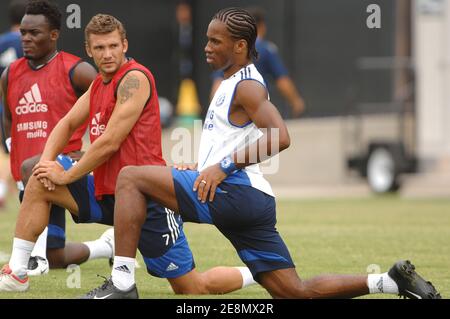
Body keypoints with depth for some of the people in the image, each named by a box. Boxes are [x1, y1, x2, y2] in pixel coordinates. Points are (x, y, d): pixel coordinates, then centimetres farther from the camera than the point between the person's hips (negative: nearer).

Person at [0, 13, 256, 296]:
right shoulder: (99, 84, 12)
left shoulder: (135, 78, -16)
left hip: (146, 199, -8)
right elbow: (68, 124, 19)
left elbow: (110, 142, -19)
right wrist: (47, 161, -2)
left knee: (194, 289, -4)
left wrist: (66, 176, -10)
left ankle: (254, 274, 23)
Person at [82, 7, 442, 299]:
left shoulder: (247, 86, -6)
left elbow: (279, 138, -21)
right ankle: (392, 281, 5)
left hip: (234, 192, -10)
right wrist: (202, 167, 26)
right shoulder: (232, 84, 24)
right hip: (250, 204, 10)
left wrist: (224, 166, -23)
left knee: (131, 178, -9)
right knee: (296, 293, 7)